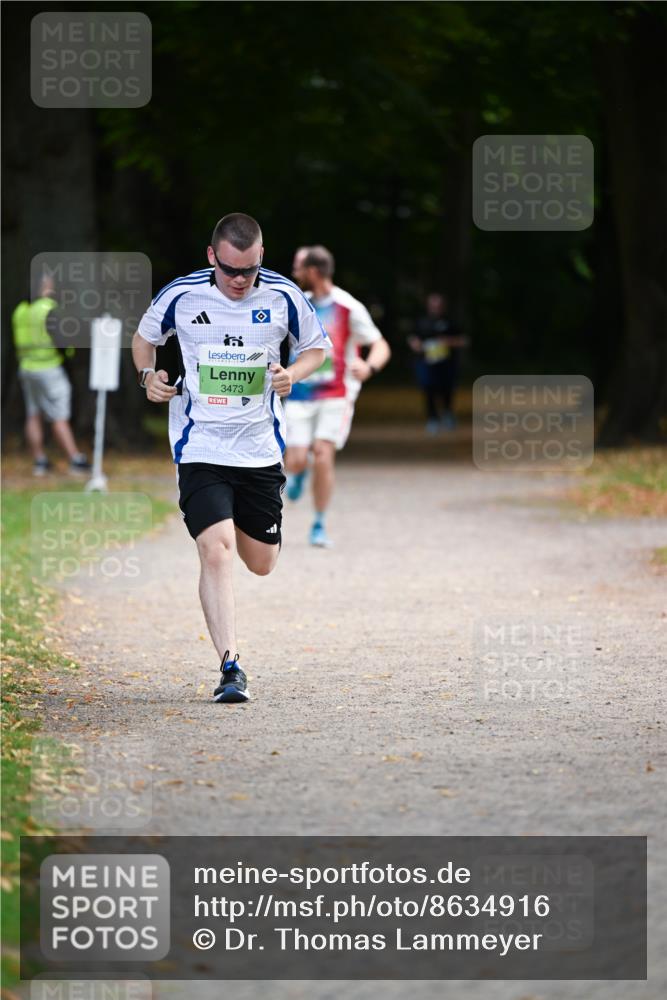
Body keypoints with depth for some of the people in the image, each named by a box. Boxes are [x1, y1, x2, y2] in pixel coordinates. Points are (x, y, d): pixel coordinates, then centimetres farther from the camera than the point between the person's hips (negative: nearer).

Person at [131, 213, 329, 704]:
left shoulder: (283, 296, -6)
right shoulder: (181, 295, -8)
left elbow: (317, 347, 10)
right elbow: (145, 337, 13)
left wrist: (291, 374, -11)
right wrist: (148, 375, -6)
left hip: (261, 449, 2)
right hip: (200, 448, -2)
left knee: (261, 563, 12)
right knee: (216, 552, -19)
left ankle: (231, 519, 48)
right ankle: (231, 666, -15)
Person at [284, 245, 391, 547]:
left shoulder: (348, 308, -8)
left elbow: (381, 346, -8)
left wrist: (369, 367, -28)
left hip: (336, 396, -3)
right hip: (300, 395, 3)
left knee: (322, 456, -17)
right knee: (295, 461, -10)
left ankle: (319, 526, -2)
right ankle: (299, 473, 30)